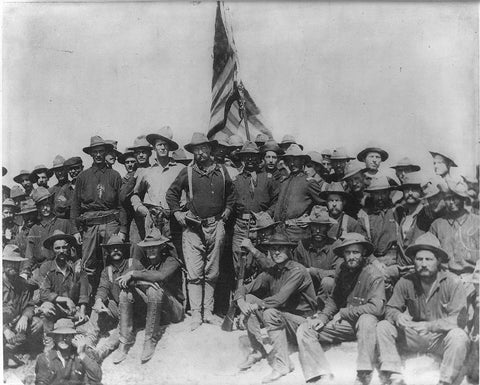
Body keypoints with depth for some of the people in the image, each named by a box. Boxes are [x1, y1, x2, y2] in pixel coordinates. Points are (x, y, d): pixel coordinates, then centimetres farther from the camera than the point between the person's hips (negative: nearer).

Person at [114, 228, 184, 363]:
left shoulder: (171, 261, -10)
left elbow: (161, 276, -34)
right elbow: (122, 279, -6)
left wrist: (134, 273, -26)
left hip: (173, 310, -5)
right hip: (151, 307, 5)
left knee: (154, 290, -33)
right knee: (125, 292, -15)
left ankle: (151, 340, -23)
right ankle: (124, 344, -15)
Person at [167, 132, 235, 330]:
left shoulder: (221, 172, 8)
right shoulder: (187, 172, 1)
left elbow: (230, 193, 24)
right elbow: (171, 194, 10)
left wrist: (227, 209, 11)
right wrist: (177, 212, 1)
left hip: (216, 226, 2)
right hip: (193, 227, -2)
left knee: (212, 273, 8)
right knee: (195, 274, -4)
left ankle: (208, 311, 17)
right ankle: (196, 314, 3)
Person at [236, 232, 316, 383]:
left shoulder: (298, 270, -17)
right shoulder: (270, 273, 3)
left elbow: (281, 298, -28)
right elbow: (244, 289, 1)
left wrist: (256, 305, -22)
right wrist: (241, 300, -22)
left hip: (301, 319, -7)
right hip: (280, 317, 7)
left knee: (270, 313, -34)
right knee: (248, 299, -6)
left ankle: (282, 363, -23)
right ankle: (258, 351, -1)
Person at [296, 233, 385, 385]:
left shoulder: (373, 275, -14)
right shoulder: (343, 272, 6)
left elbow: (376, 307, -24)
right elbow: (333, 299, 13)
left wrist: (343, 313, -16)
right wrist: (323, 317, -7)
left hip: (364, 323, -6)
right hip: (344, 324, 6)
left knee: (367, 319, -40)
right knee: (304, 330, -9)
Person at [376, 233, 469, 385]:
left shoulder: (453, 283, -14)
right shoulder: (406, 282, -4)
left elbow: (457, 320, -19)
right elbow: (391, 309, 1)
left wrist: (428, 326, -30)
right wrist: (397, 316, -23)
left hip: (441, 338, -3)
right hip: (414, 336, 4)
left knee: (459, 336, -34)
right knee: (382, 326, -15)